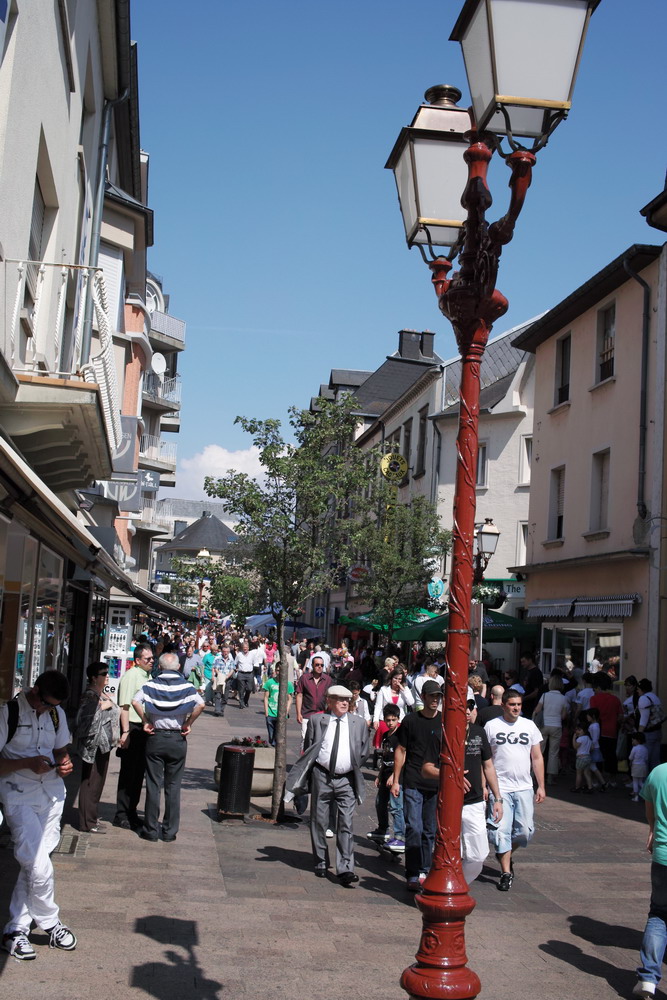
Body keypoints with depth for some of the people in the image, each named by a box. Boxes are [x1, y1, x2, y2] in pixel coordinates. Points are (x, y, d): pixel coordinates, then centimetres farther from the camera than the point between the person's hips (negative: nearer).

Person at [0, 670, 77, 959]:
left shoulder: (57, 714, 8)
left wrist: (64, 763, 0)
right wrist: (28, 763, -23)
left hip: (52, 794, 6)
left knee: (33, 864, 7)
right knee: (39, 865, -11)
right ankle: (50, 924, 11)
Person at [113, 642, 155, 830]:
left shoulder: (147, 676, 15)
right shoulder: (131, 676, -13)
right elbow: (124, 706, -18)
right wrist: (126, 732, -22)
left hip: (144, 729, 8)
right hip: (133, 729, -8)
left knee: (139, 773, 13)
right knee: (128, 773, -2)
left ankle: (131, 812, 23)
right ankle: (121, 816, 6)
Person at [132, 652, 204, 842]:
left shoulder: (151, 685, -3)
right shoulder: (186, 686, -3)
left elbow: (135, 701, -16)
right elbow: (200, 704, -17)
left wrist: (145, 722, -6)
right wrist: (188, 724, -5)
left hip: (155, 738, 0)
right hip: (177, 739, 0)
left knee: (153, 785, 7)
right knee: (173, 786, 9)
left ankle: (150, 830, 11)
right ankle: (170, 831, 12)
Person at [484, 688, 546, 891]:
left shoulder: (529, 726, 9)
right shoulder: (491, 726, 1)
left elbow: (537, 758, 13)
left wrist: (541, 786, 8)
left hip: (524, 788, 3)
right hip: (499, 788, -3)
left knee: (525, 831, 3)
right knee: (501, 830, -8)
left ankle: (504, 854, 31)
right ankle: (506, 873, 1)